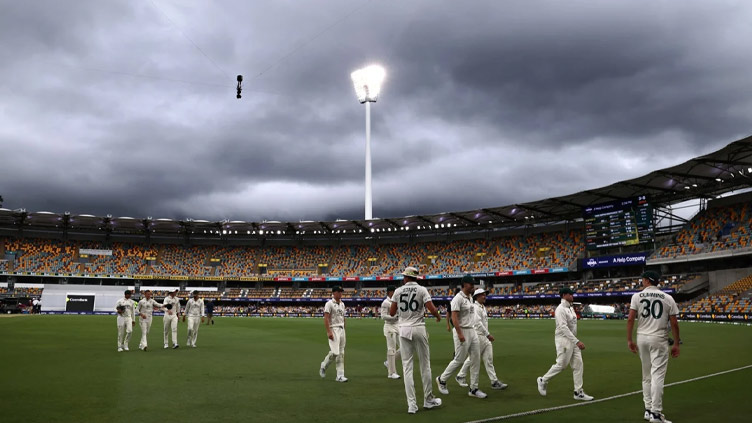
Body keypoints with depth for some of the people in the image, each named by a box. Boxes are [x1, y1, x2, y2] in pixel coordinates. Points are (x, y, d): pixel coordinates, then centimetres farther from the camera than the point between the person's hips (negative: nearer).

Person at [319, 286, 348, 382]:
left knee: (341, 354, 5)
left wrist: (344, 332, 18)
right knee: (334, 352, -15)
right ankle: (323, 367, 11)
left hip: (342, 330, 7)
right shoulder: (329, 303, -6)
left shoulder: (342, 304, 16)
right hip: (333, 329, -7)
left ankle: (340, 376, 7)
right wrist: (329, 331, -21)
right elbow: (326, 318, -13)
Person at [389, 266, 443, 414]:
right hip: (418, 329, -2)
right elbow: (432, 309, -12)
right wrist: (438, 316, 10)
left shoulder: (398, 291, 4)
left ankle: (412, 404, 0)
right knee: (425, 365, 10)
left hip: (403, 330, 2)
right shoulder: (422, 290, -2)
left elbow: (391, 313, 6)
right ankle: (428, 400, 19)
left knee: (407, 366, 4)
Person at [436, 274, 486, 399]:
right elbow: (454, 317, -21)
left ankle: (473, 389, 12)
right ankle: (442, 379, 17)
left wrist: (472, 330, 19)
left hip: (472, 331, 9)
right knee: (459, 360, -2)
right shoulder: (458, 298, -15)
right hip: (462, 331, -9)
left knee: (476, 360, 6)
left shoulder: (469, 298, 14)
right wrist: (460, 334, -26)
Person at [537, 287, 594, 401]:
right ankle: (543, 381, 17)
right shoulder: (561, 309, -17)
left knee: (578, 364, 4)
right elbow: (563, 328, -25)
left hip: (572, 340, 9)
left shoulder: (570, 308, 13)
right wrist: (577, 342, -29)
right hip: (563, 340, -9)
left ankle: (578, 392, 8)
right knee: (561, 365, -3)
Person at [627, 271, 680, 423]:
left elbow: (630, 319, -5)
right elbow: (674, 324, -1)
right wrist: (676, 344, 8)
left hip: (642, 338, 2)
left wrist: (629, 340, 1)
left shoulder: (637, 296, 1)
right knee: (657, 375, -4)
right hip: (659, 339, -2)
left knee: (646, 375, 14)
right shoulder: (668, 298, 0)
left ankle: (648, 410, 19)